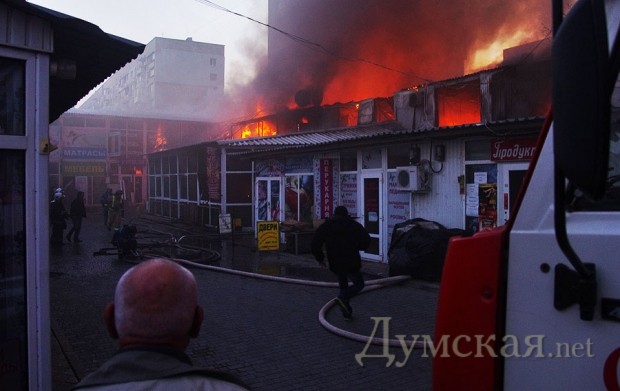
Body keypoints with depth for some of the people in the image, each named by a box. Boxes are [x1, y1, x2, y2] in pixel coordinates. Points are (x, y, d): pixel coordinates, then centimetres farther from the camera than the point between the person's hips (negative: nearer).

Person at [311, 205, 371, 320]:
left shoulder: (325, 226, 5)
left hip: (335, 264, 3)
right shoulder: (354, 225, 1)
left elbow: (315, 245, -2)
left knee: (343, 284, 22)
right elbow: (366, 242, -6)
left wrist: (320, 258, 10)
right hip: (351, 263, -3)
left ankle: (347, 312, 18)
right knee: (359, 284, 12)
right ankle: (343, 298, -14)